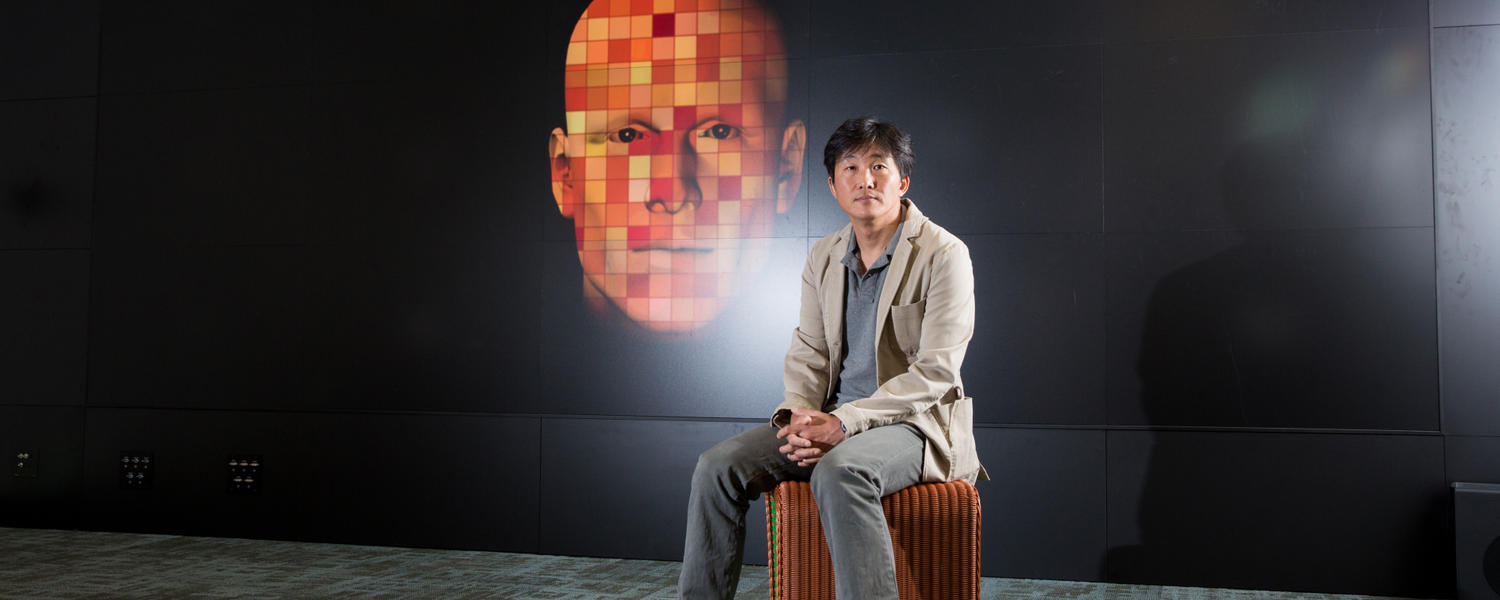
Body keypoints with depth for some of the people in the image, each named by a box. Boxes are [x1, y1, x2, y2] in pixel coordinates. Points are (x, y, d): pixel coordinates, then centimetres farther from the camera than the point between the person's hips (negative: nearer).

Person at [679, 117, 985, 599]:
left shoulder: (944, 255, -8)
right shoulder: (824, 257, 12)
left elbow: (935, 372, -15)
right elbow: (808, 354, 12)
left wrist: (844, 423, -22)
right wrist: (797, 415, -10)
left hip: (915, 423, -6)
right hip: (833, 422, 6)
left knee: (839, 471, -37)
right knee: (718, 466, -11)